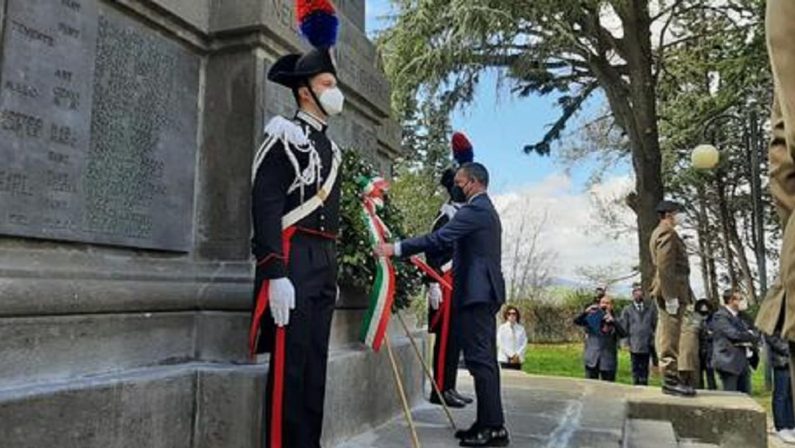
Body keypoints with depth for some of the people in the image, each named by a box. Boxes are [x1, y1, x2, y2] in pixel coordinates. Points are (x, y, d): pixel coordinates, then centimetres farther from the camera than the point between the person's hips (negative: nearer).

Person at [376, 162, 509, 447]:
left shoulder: (475, 209, -12)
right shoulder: (486, 209, 22)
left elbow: (440, 238, -22)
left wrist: (396, 249, -22)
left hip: (476, 293, -11)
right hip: (485, 291, 11)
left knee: (480, 359, -9)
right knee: (485, 359, 11)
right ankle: (487, 423, 17)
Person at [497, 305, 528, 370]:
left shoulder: (521, 329, 8)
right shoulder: (502, 328, 0)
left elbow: (524, 344, 4)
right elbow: (501, 343, -6)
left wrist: (517, 355, -10)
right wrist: (511, 355, -12)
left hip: (517, 360, 3)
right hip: (505, 360, -3)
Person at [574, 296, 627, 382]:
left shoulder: (615, 322, 3)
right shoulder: (592, 318, 5)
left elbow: (624, 334, -14)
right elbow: (576, 321, -8)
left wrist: (613, 321, -27)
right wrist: (586, 312, -24)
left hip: (608, 362, 0)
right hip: (592, 361, 0)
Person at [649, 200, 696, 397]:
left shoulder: (660, 233, 23)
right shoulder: (667, 233, -10)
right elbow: (665, 267, -20)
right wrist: (671, 296, -23)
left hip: (668, 292, 11)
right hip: (671, 292, -11)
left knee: (668, 337, 12)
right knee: (670, 336, -9)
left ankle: (671, 377, 18)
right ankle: (670, 380, -7)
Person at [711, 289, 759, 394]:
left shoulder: (739, 316, 19)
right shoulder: (720, 316, -9)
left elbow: (750, 331, 14)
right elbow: (734, 334, -18)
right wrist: (750, 336, -2)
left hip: (743, 362, 8)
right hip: (728, 361, -8)